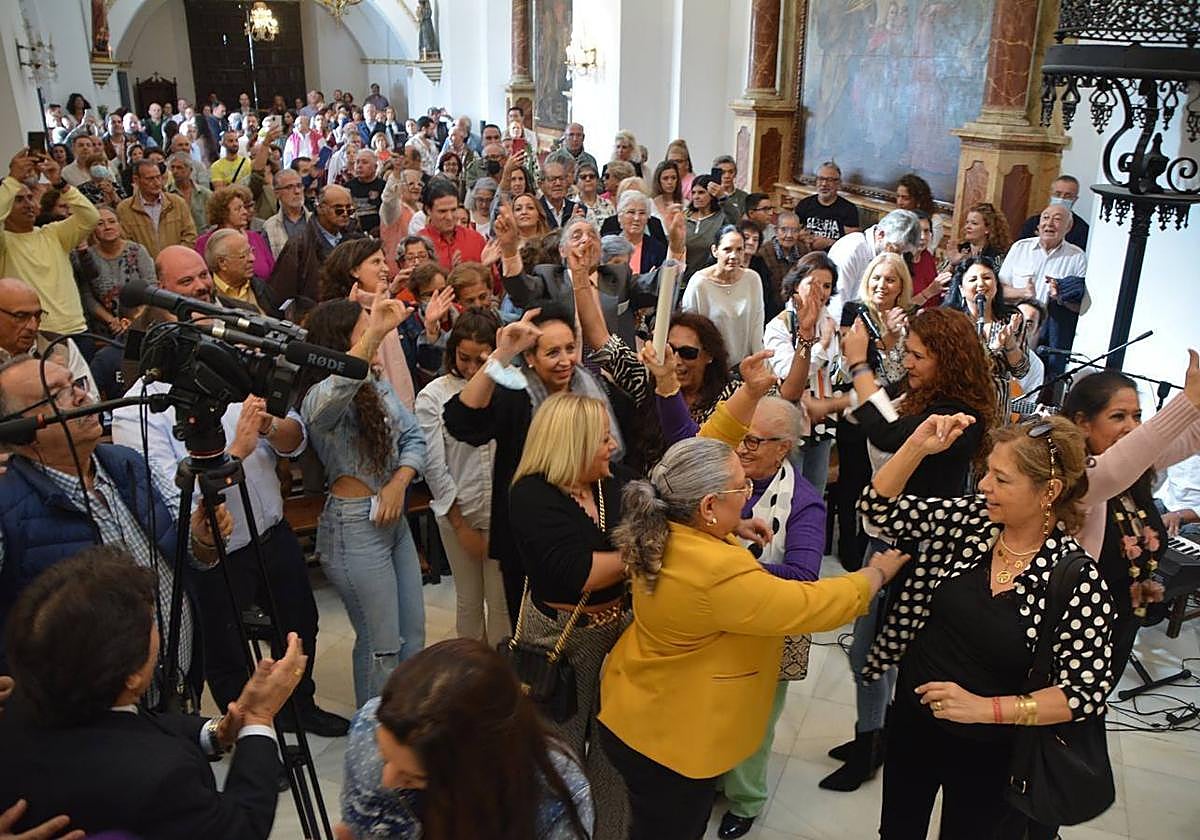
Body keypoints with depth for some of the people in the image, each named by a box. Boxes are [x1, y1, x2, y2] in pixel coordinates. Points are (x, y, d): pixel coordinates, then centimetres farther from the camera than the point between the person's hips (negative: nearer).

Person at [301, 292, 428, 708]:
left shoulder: (378, 386, 9)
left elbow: (414, 436, 5)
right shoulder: (321, 400, -17)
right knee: (382, 643, 3)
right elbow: (336, 392, -43)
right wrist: (375, 332, -53)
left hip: (394, 518, 8)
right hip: (355, 528, -8)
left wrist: (399, 483, -13)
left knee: (413, 633, 18)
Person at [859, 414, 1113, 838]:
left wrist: (985, 708, -28)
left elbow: (1087, 691, -19)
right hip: (911, 721, 4)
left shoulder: (1079, 580, -20)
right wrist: (917, 447, -24)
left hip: (989, 753, -3)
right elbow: (880, 509, -9)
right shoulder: (970, 518, -11)